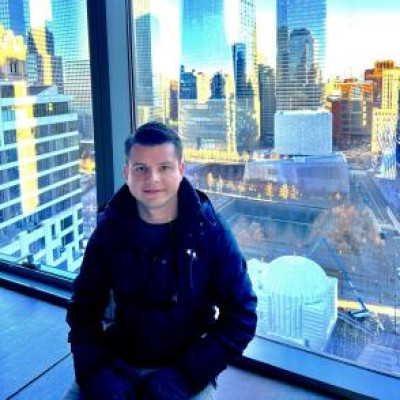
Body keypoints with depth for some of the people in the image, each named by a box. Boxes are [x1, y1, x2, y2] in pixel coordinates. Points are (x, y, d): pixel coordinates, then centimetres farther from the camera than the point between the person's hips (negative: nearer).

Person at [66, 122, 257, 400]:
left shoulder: (210, 230, -10)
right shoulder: (110, 230, -4)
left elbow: (241, 317, -8)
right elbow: (83, 311, 2)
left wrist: (186, 374, -17)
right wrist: (97, 371, -15)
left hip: (186, 366, -1)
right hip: (119, 364, 1)